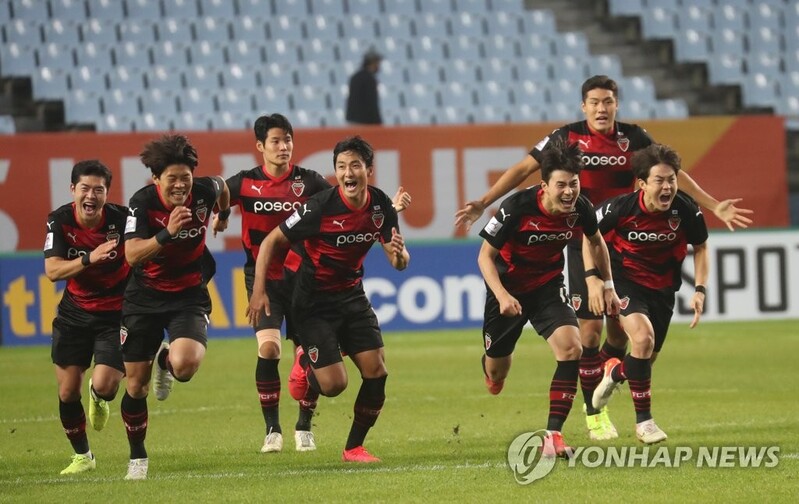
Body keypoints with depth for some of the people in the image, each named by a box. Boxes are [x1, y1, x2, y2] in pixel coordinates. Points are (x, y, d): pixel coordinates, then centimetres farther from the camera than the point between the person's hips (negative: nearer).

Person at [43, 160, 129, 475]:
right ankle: (82, 456, 25)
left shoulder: (121, 218, -18)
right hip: (74, 313, 2)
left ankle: (99, 397, 25)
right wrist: (89, 259, -35)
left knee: (104, 385, -17)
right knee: (67, 392, 1)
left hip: (115, 313, -2)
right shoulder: (60, 221, -12)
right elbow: (52, 271, -20)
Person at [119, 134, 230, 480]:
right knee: (136, 382, 3)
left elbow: (222, 186, 14)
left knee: (186, 365, -27)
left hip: (189, 296, 0)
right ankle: (137, 457, 25)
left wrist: (224, 216, 33)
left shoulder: (204, 191, -12)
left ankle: (165, 362, 13)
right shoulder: (142, 203, -18)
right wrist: (167, 233, -42)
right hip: (145, 297, 0)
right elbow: (132, 255, -29)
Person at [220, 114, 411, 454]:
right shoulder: (245, 183, -3)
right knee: (268, 347, -18)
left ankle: (304, 427, 23)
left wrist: (391, 208, -18)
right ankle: (272, 430, -5)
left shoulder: (308, 182, -2)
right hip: (263, 279, -1)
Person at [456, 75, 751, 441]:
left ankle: (602, 381, 30)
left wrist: (713, 206, 2)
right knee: (590, 326, -6)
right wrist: (484, 203, -9)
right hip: (583, 243, -2)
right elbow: (524, 168, -2)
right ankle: (593, 412, 6)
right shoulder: (567, 137, -5)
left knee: (621, 325, 2)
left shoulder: (633, 138, 1)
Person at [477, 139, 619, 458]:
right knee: (496, 373, 11)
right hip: (509, 287, -2)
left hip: (548, 286, 2)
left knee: (571, 348, -23)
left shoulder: (580, 208, -17)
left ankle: (553, 434, -18)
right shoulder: (516, 208, -29)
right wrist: (502, 296, -31)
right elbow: (485, 256, -18)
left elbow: (596, 242, 7)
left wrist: (608, 287, 8)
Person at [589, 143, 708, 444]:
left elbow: (700, 247, 2)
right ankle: (643, 420, -13)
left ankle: (615, 372, 51)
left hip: (663, 286, 4)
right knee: (643, 337, -27)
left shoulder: (686, 210, -19)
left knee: (648, 357, 12)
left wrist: (700, 290, -6)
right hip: (625, 280, -4)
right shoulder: (621, 208, -25)